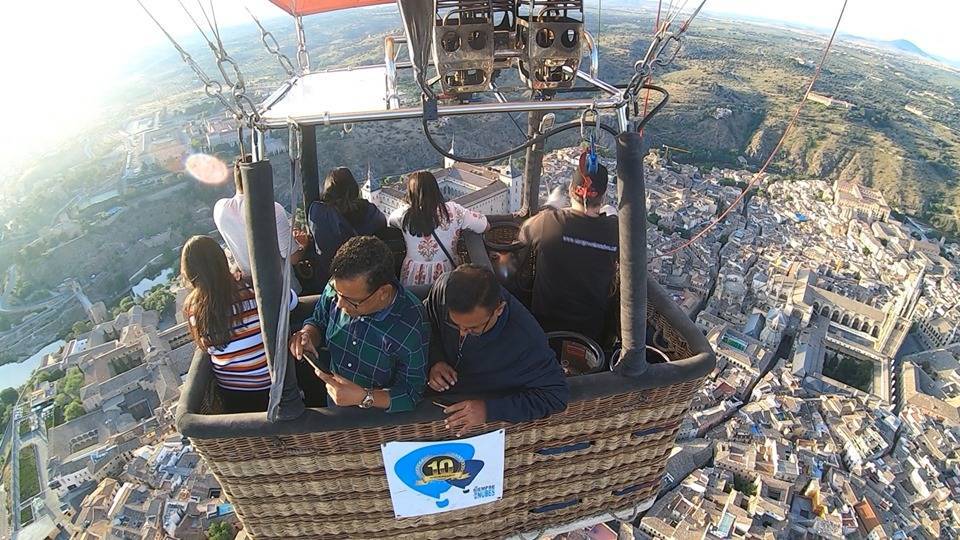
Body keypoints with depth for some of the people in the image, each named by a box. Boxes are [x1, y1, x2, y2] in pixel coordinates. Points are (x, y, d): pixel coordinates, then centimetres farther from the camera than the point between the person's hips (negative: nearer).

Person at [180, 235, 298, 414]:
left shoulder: (191, 307, -12)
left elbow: (207, 347, 2)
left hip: (231, 393, 3)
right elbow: (292, 299, -6)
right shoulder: (250, 291, -21)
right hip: (269, 384, -2)